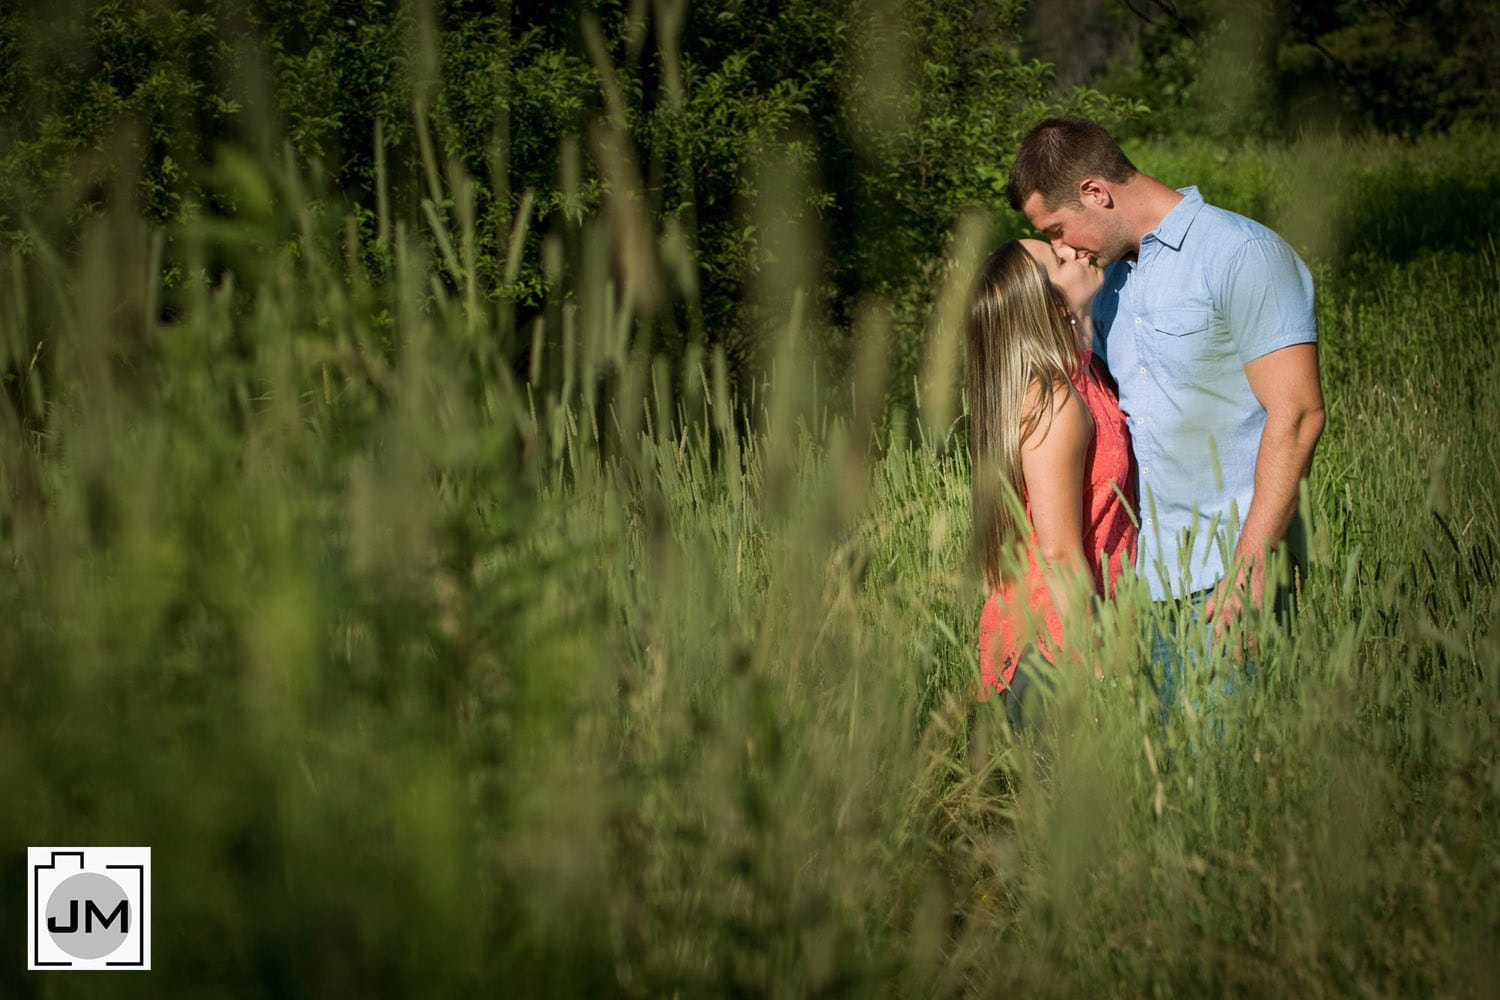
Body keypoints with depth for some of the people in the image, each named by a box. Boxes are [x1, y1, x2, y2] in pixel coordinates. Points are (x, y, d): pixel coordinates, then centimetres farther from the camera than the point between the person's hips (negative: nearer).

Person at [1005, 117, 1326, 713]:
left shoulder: (1244, 255, -9)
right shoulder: (1109, 276, 16)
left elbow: (1296, 414, -14)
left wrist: (1250, 559, -18)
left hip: (1228, 572, -7)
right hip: (1145, 572, 7)